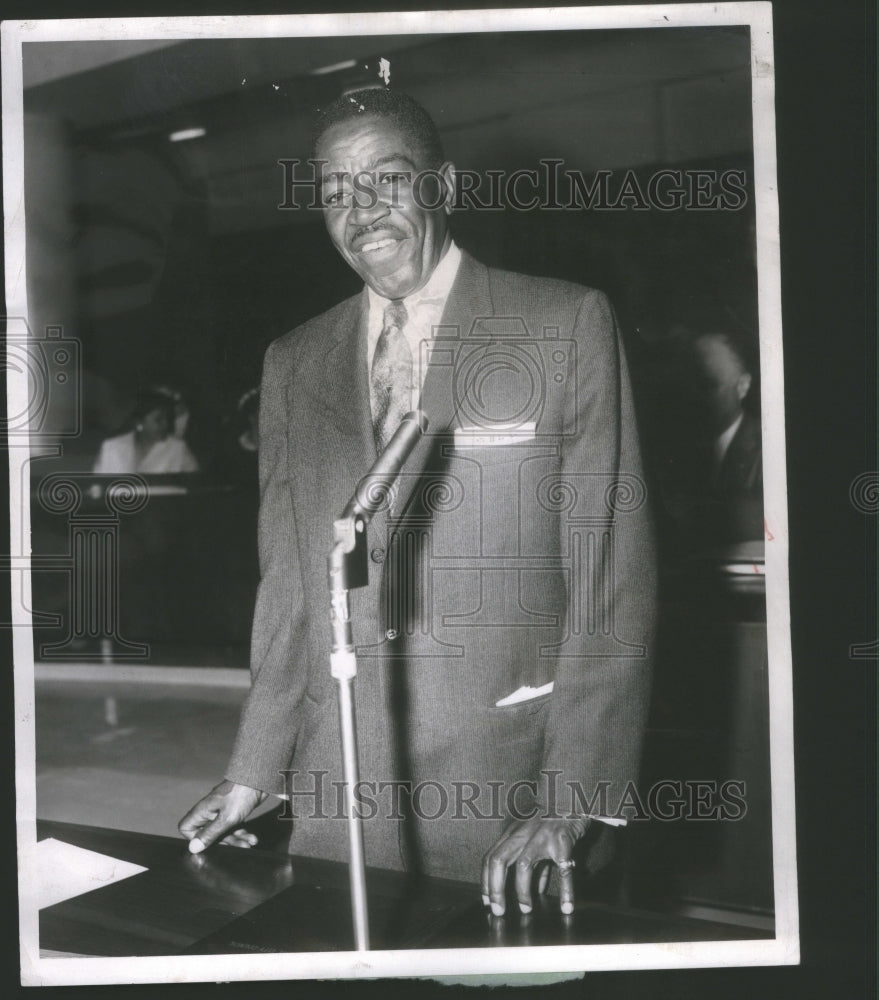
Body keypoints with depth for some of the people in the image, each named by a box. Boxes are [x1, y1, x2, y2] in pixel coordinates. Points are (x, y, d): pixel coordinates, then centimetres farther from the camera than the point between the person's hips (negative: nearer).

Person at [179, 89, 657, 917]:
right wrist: (252, 773, 7)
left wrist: (572, 803, -14)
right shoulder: (292, 363, 10)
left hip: (515, 779, -3)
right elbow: (288, 581, 13)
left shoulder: (568, 324, -3)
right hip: (339, 795, 4)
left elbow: (612, 574, -7)